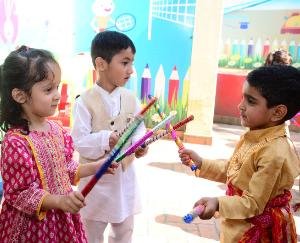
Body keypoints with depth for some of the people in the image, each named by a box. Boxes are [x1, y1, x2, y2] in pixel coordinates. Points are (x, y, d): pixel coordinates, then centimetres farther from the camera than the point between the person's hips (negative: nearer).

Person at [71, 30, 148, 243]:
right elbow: (79, 142, -18)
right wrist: (106, 140, -31)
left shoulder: (131, 99, -4)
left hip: (125, 177, 4)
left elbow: (140, 131, 0)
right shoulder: (86, 101, -17)